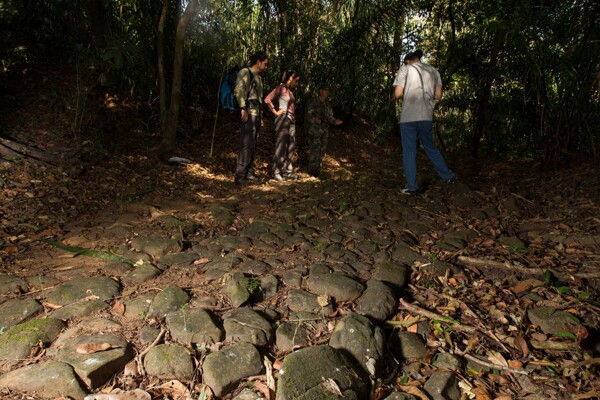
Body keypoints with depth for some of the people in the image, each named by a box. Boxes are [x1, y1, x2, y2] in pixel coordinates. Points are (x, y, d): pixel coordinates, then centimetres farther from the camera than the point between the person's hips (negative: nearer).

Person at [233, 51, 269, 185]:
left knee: (253, 145, 9)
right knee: (246, 144, -13)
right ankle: (239, 175, -11)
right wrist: (243, 108, -24)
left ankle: (249, 173, 14)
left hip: (257, 113, 9)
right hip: (248, 112, -9)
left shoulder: (259, 76, 22)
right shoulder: (245, 72, -3)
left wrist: (260, 116, 17)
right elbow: (238, 90, -15)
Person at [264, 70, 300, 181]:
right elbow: (267, 99, -16)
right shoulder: (280, 88, -6)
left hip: (291, 120, 9)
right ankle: (276, 172, -2)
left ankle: (287, 171, 17)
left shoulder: (290, 90, 17)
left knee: (291, 146, 9)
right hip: (283, 119, -8)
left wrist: (293, 117, 7)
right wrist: (276, 112, -11)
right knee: (281, 146, -7)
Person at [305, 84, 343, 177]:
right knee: (314, 150, -7)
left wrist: (335, 121, -4)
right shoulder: (314, 102, -9)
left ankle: (317, 169, 19)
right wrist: (315, 120, -31)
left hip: (324, 131, 7)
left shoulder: (327, 103, 10)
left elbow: (329, 117, 14)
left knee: (322, 150, 8)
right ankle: (312, 170, 5)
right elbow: (308, 115, -11)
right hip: (315, 130, -7)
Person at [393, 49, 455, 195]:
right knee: (430, 148, 20)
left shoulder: (405, 69, -1)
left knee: (409, 152, 3)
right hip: (426, 117, 4)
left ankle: (411, 186, 4)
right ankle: (448, 175, 27)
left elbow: (397, 94, -8)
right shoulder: (433, 71, 11)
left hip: (408, 117, -4)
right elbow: (438, 96, 9)